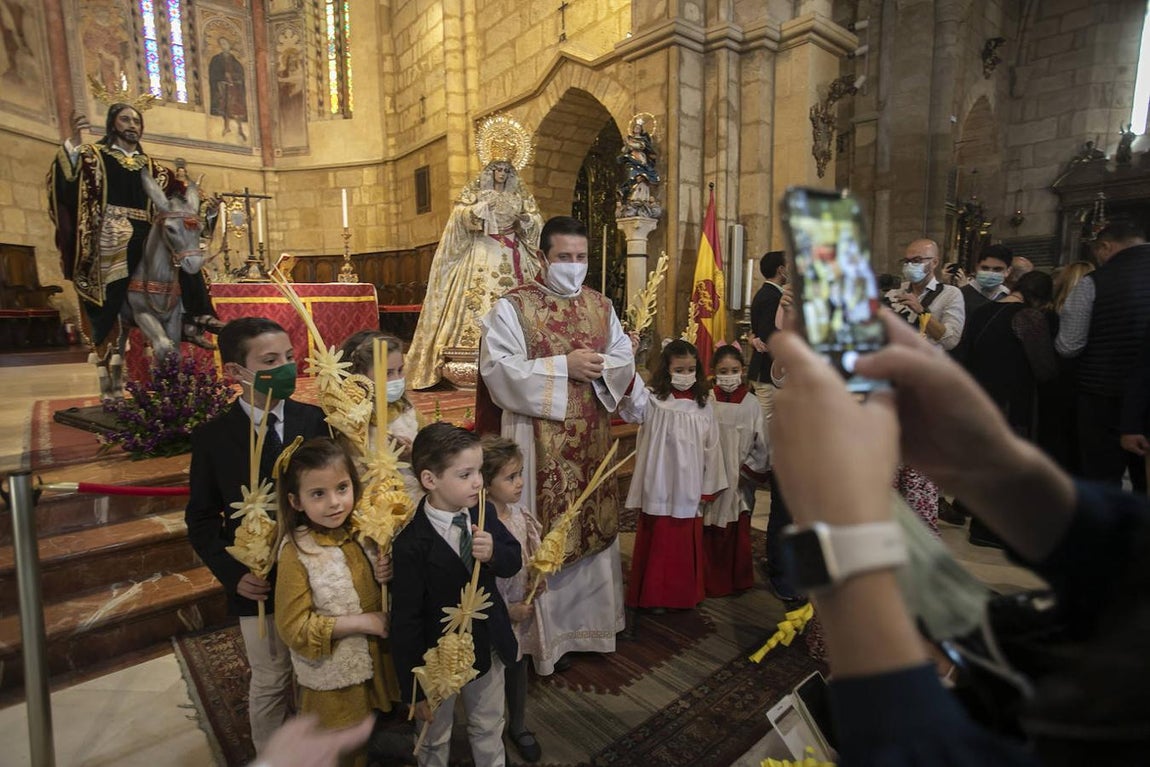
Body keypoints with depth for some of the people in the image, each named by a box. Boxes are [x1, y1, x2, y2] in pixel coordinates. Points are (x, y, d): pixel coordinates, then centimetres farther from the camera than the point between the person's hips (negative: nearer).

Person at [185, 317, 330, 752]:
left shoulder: (315, 421, -7)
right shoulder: (212, 438, -8)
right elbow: (202, 518, 0)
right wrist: (232, 574, -10)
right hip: (258, 582, -1)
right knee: (271, 683, 16)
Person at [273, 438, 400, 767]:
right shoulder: (296, 553, -22)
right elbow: (293, 628, -20)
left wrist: (384, 576, -15)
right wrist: (362, 621, -22)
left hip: (372, 664, 5)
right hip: (331, 678, -4)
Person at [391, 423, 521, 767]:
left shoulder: (484, 513, -12)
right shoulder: (411, 545, -28)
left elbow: (514, 561, -3)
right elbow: (406, 621, -21)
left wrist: (493, 552, -26)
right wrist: (415, 688, -14)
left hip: (489, 646, 4)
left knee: (489, 729, 27)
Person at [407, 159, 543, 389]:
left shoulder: (520, 195, 15)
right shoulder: (475, 192, 9)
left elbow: (537, 221, 10)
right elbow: (460, 215, -4)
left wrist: (526, 219, -11)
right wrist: (481, 207, -18)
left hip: (513, 256, 3)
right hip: (484, 253, -2)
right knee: (479, 298, -15)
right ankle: (474, 343, -16)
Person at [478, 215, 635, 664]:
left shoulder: (601, 305, 10)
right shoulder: (511, 307, -6)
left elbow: (625, 360, 8)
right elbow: (499, 371, -16)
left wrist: (600, 366, -14)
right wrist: (565, 366, -19)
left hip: (592, 440, 5)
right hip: (539, 445, -5)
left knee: (594, 525, 15)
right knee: (544, 532, 4)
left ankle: (591, 617, 37)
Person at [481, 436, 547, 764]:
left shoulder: (520, 511, -8)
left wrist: (538, 578, -7)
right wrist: (508, 610, -18)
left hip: (525, 608, 6)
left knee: (519, 669, 25)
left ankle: (518, 727, 50)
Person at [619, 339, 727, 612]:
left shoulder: (704, 404, 3)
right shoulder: (654, 400, -8)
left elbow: (711, 448, 6)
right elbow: (633, 405, -31)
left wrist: (708, 488, 5)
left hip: (689, 489, 3)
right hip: (660, 488, -3)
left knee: (687, 544, 16)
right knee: (658, 544, 8)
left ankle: (687, 594, 34)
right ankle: (654, 595, 25)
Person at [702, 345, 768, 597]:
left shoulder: (751, 404, -6)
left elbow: (761, 444, 1)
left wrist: (749, 471, -1)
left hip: (740, 481, 1)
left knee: (739, 531, 12)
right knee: (711, 533, 7)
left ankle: (738, 580, 31)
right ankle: (712, 582, 24)